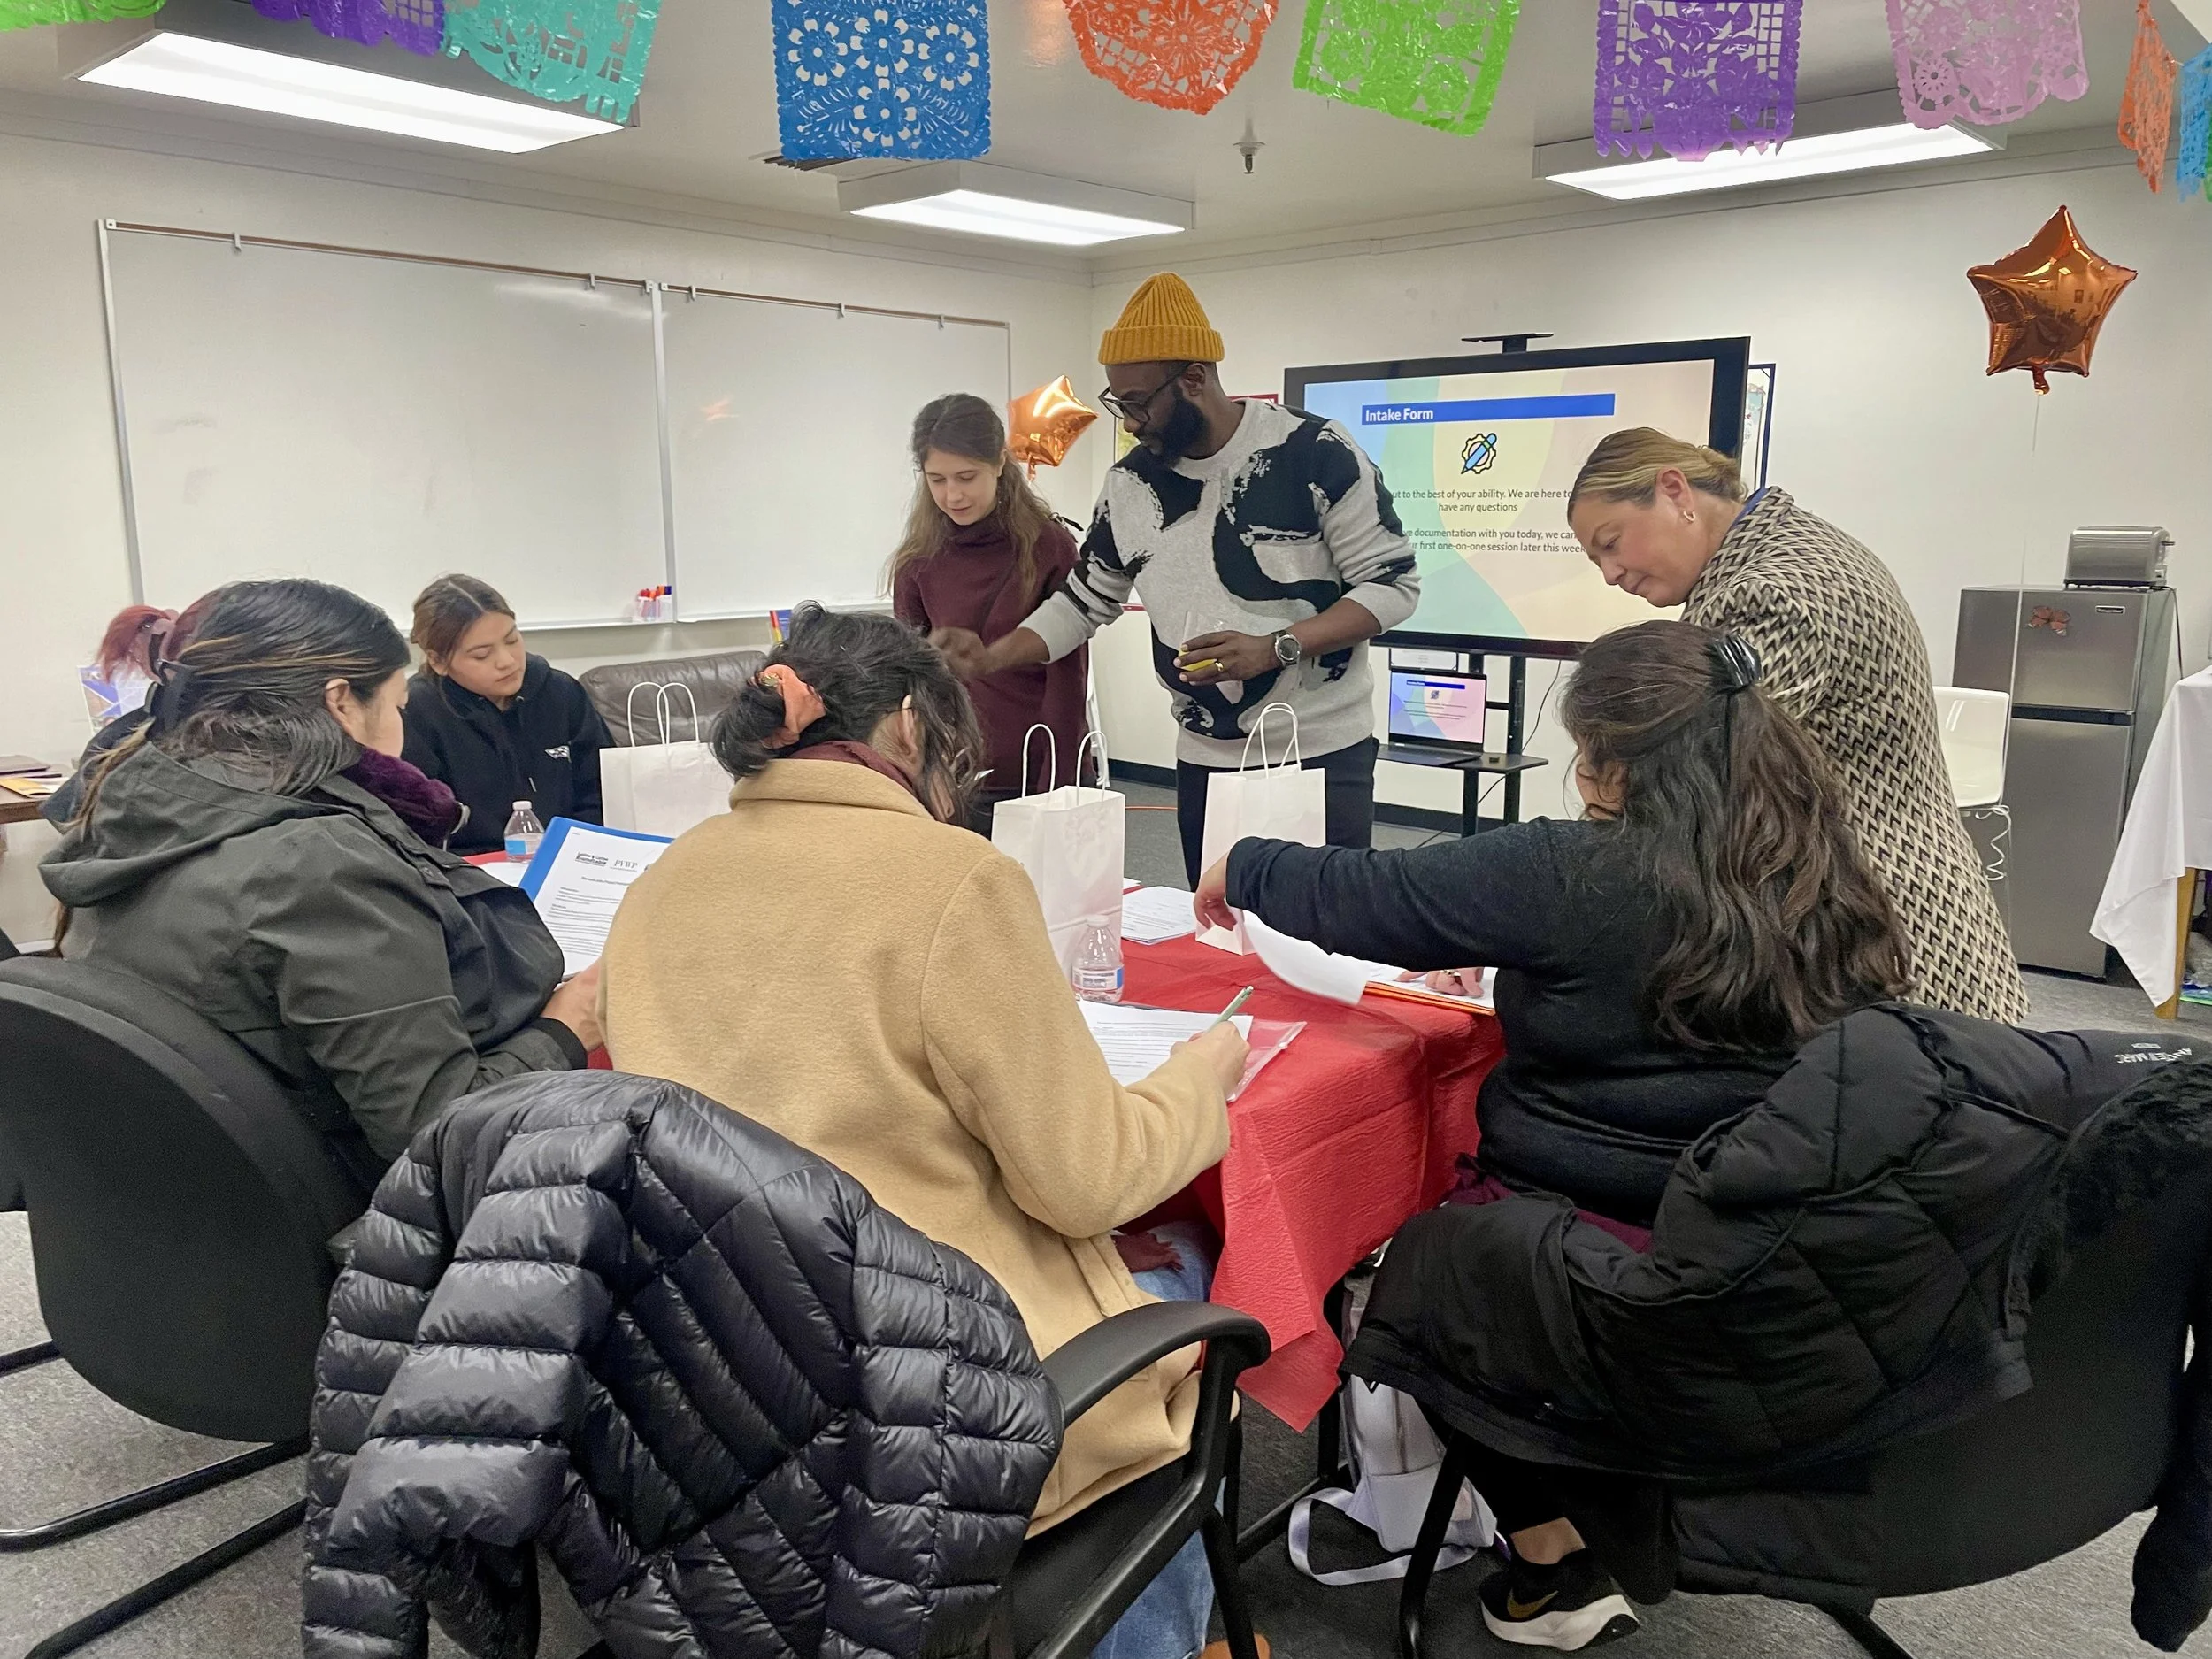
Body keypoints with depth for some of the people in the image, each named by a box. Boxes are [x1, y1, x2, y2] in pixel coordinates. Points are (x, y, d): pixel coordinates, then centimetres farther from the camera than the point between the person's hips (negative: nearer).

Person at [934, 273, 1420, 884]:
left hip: (1324, 753, -4)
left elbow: (1394, 584, -9)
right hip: (1204, 763, 4)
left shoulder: (1315, 454, -11)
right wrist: (992, 657, 0)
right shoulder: (1132, 483, 3)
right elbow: (1085, 600, 14)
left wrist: (1276, 649, -20)